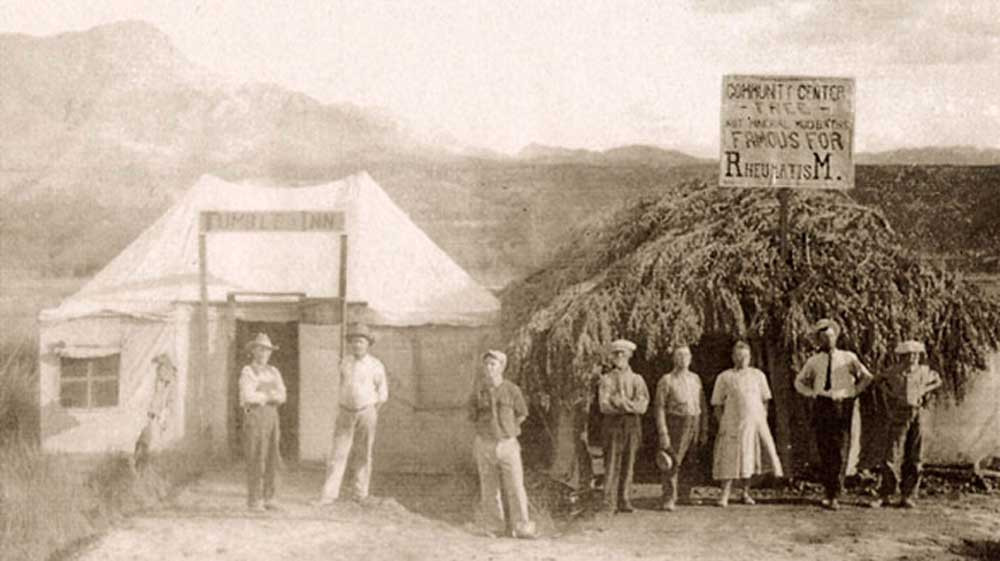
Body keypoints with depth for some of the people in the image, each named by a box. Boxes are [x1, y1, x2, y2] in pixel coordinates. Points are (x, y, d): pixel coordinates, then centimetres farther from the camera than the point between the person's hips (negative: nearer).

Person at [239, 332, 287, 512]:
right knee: (256, 460, -7)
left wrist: (262, 396, -15)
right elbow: (249, 397, -19)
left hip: (271, 416, 6)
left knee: (272, 459, 3)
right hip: (254, 416, -6)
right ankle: (253, 500, -1)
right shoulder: (247, 373, -5)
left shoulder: (274, 373, 14)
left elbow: (281, 397, 3)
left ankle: (268, 499, 10)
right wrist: (269, 396, -6)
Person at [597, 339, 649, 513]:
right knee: (612, 465, -7)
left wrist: (619, 402, -10)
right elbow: (604, 405, -7)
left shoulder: (637, 379, 13)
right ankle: (609, 502, -5)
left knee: (628, 465, 4)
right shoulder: (607, 379, 5)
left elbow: (642, 405, 0)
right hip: (612, 425, -3)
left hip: (632, 426, 3)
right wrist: (629, 405, -12)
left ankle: (624, 501, 9)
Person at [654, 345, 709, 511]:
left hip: (695, 425, 5)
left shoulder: (695, 379, 10)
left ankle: (686, 495, 21)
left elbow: (702, 406, 13)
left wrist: (704, 431, 8)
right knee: (672, 463, -10)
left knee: (690, 463, 9)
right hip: (676, 425, -5)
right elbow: (659, 408, -9)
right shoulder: (666, 381, -6)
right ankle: (669, 500, -8)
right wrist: (663, 434, -17)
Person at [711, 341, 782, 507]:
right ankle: (725, 495, 1)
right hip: (732, 423, -2)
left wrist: (763, 420, 5)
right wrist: (721, 425, -2)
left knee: (749, 457, 4)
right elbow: (717, 405, 5)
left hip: (755, 423, 2)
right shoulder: (724, 378, 4)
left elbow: (765, 401, 14)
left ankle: (746, 493, 15)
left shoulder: (758, 375, 11)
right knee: (730, 458, -4)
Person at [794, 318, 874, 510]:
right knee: (824, 451, 0)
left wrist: (853, 392, 6)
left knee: (840, 452, -6)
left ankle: (836, 496, -2)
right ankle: (828, 492, 8)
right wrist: (812, 393, 8)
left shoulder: (848, 358, 5)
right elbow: (799, 382, 23)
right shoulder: (814, 361, 9)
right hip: (821, 406, 2)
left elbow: (867, 377, 13)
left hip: (842, 406, -2)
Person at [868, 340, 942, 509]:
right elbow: (878, 380, 19)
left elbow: (937, 381, 24)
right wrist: (888, 392, 2)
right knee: (892, 455, -6)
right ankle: (885, 495, 1)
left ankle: (909, 496, 10)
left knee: (914, 458, 2)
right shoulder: (894, 372, 1)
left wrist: (923, 391, 7)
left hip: (917, 415, 2)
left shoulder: (924, 371, 4)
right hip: (898, 416, -2)